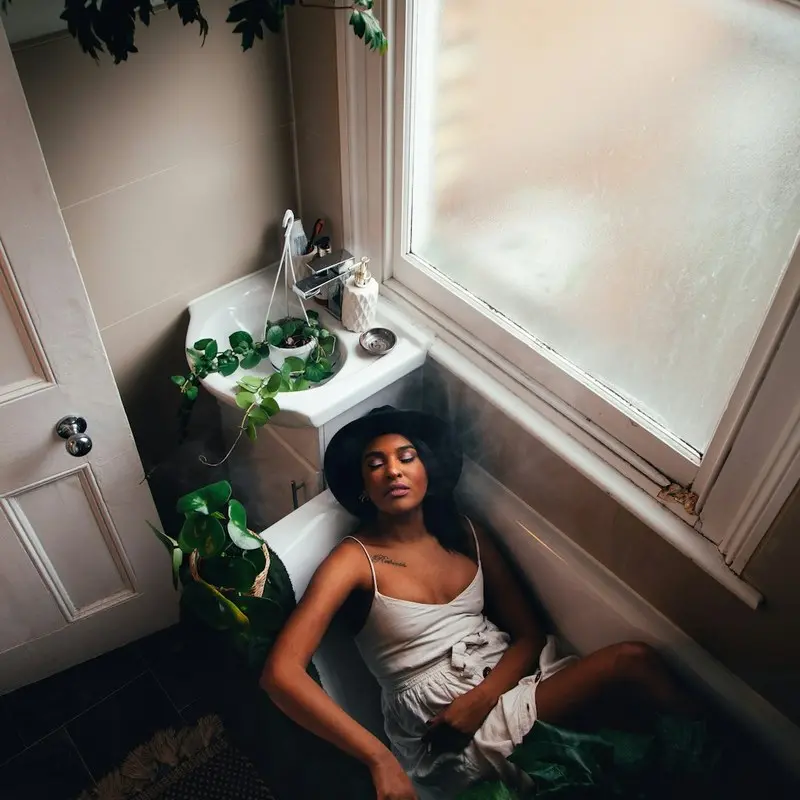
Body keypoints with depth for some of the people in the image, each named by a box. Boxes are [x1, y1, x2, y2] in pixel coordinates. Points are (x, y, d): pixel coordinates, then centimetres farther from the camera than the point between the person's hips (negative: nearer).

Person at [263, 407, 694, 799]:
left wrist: (482, 697, -14)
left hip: (506, 678, 6)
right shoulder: (355, 560, -9)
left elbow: (529, 634, 7)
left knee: (633, 657, -19)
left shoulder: (464, 533, 7)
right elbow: (281, 673, -21)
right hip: (441, 725, -6)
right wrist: (380, 758, -30)